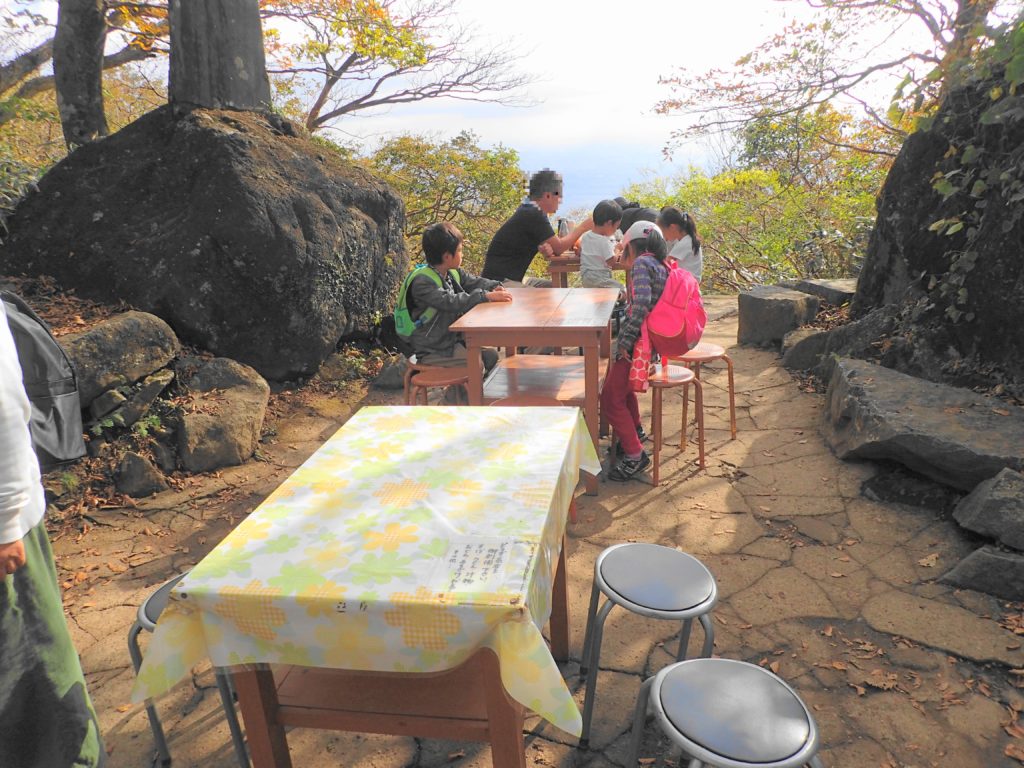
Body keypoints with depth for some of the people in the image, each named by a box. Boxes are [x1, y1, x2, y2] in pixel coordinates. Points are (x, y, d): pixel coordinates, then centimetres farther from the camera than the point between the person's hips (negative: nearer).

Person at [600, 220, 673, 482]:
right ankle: (635, 430, 43)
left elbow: (641, 303, -26)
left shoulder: (641, 263, -12)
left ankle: (635, 455, 1)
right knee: (622, 383, 31)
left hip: (639, 342, -10)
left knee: (611, 399, -3)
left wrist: (625, 340, -23)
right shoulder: (663, 266, 14)